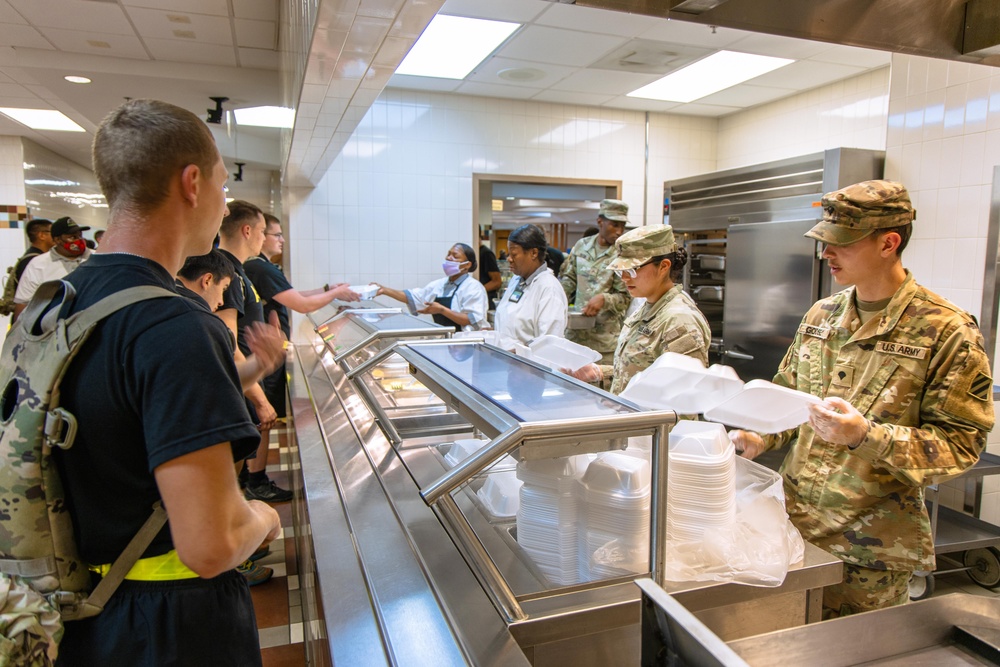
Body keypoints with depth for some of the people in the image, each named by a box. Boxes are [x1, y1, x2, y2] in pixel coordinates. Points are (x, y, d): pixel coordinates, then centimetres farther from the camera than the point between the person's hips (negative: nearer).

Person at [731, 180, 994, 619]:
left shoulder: (947, 331, -10)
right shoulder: (821, 315, 7)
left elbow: (961, 442, -12)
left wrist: (866, 436, -26)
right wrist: (760, 437, -3)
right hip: (794, 524, 5)